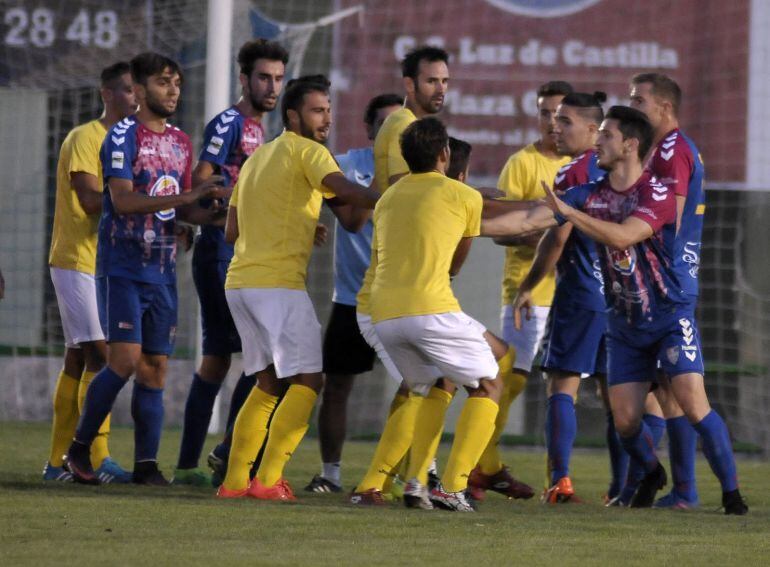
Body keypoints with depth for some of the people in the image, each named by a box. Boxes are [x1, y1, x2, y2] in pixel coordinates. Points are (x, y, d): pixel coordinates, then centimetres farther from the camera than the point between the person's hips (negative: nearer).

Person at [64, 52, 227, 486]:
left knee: (156, 365, 2)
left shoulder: (181, 142, 13)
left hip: (163, 269, 6)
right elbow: (122, 200, -19)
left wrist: (219, 215, -1)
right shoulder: (123, 136, -8)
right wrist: (185, 196, -25)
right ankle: (79, 448, 1)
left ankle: (147, 462, 5)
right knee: (126, 359, -14)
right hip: (122, 267, -6)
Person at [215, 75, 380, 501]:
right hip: (278, 284, -9)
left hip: (240, 282, 9)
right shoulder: (306, 151, -4)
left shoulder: (257, 158, 22)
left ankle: (235, 480, 10)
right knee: (308, 380, -4)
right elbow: (345, 190, -23)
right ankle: (267, 480, -13)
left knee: (269, 382, 16)